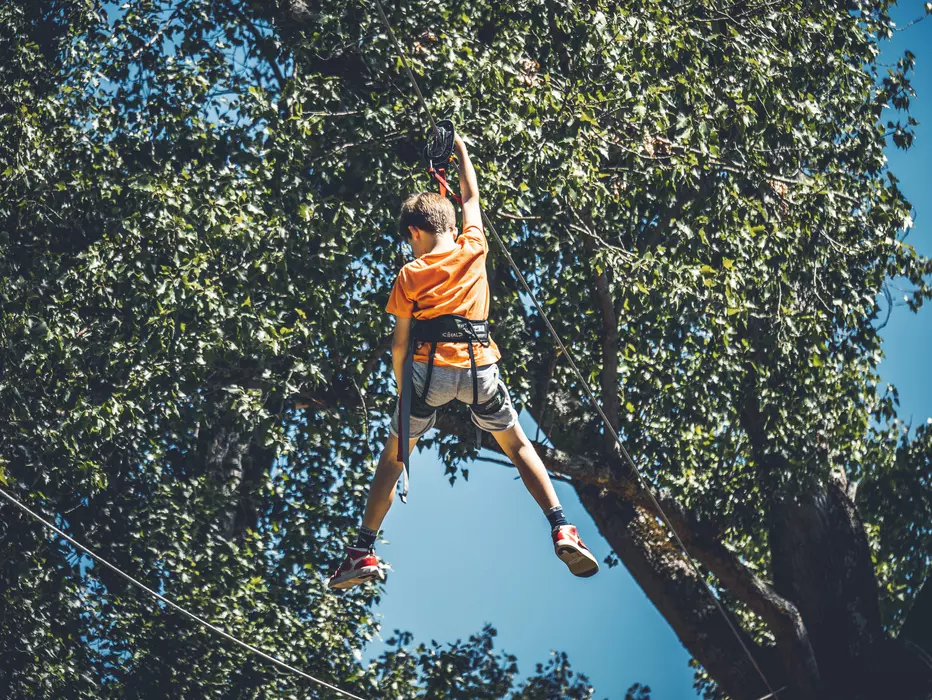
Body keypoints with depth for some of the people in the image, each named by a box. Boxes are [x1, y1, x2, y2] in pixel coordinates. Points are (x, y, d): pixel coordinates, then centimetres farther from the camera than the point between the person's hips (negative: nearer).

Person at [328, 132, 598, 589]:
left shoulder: (410, 276, 3)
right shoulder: (472, 251, 7)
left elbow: (400, 343, 3)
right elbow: (471, 197, 24)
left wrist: (401, 387, 15)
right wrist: (460, 148, 37)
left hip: (429, 369, -1)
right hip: (479, 367, 1)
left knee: (394, 456, 10)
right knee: (518, 445, 13)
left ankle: (363, 550, 5)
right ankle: (561, 530, -2)